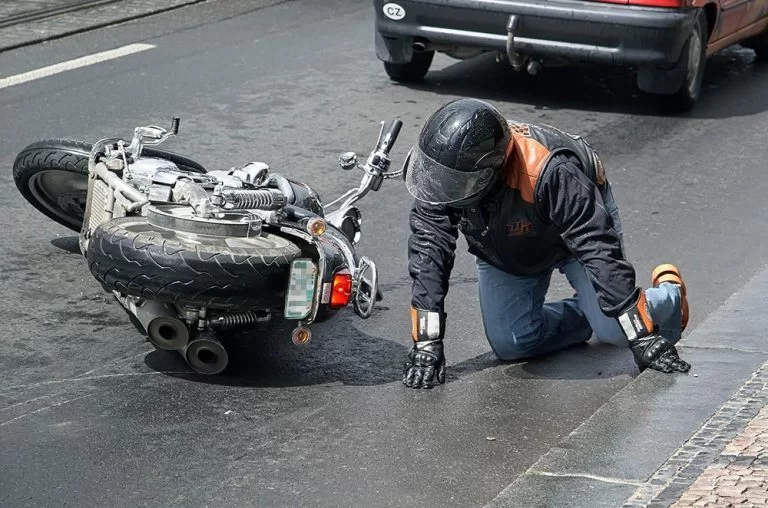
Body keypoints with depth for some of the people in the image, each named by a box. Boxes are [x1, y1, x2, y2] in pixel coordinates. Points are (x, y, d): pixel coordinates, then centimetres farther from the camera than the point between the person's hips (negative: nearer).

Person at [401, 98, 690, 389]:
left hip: (577, 219, -4)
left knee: (614, 330, -15)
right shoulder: (439, 171, -32)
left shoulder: (548, 173, -44)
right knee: (511, 346, -6)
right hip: (502, 250, 4)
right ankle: (585, 314, 24)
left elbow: (600, 248, -39)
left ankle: (669, 294, 20)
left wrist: (644, 338, -37)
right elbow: (428, 249, -27)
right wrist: (426, 343, -33)